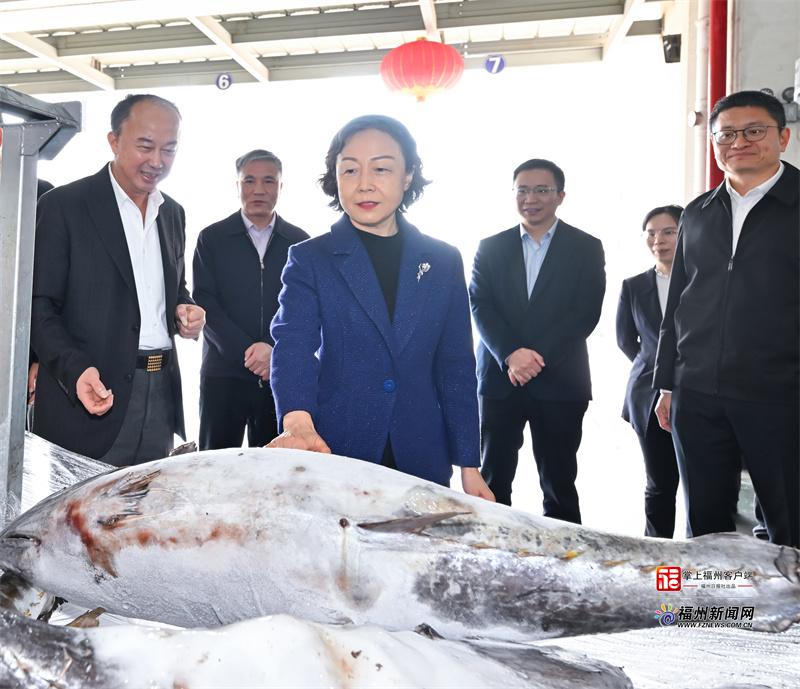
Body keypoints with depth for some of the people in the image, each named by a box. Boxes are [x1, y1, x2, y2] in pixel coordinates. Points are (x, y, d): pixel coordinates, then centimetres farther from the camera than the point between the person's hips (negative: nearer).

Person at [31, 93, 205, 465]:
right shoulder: (62, 205, -5)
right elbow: (39, 307, -7)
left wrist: (186, 311, 0)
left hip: (161, 395, 5)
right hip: (88, 393, -5)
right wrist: (75, 370, -23)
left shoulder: (173, 212, 12)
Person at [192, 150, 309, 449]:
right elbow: (205, 303, -2)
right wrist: (246, 351, -12)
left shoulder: (300, 242, 8)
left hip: (282, 375, 1)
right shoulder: (212, 238, 5)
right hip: (224, 373, -1)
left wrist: (277, 352, -11)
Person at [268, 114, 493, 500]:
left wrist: (469, 466, 3)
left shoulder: (443, 262, 5)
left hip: (421, 458, 2)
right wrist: (298, 423, -36)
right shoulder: (309, 260, -1)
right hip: (333, 453, -2)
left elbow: (455, 367, 6)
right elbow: (293, 345, -16)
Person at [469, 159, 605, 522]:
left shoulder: (586, 248, 5)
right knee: (494, 479, 7)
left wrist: (537, 357, -15)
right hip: (499, 378, 2)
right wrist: (511, 354, -17)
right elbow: (480, 306, 0)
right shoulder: (490, 248, 11)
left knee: (559, 483, 5)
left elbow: (586, 313, -4)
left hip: (559, 381, -1)